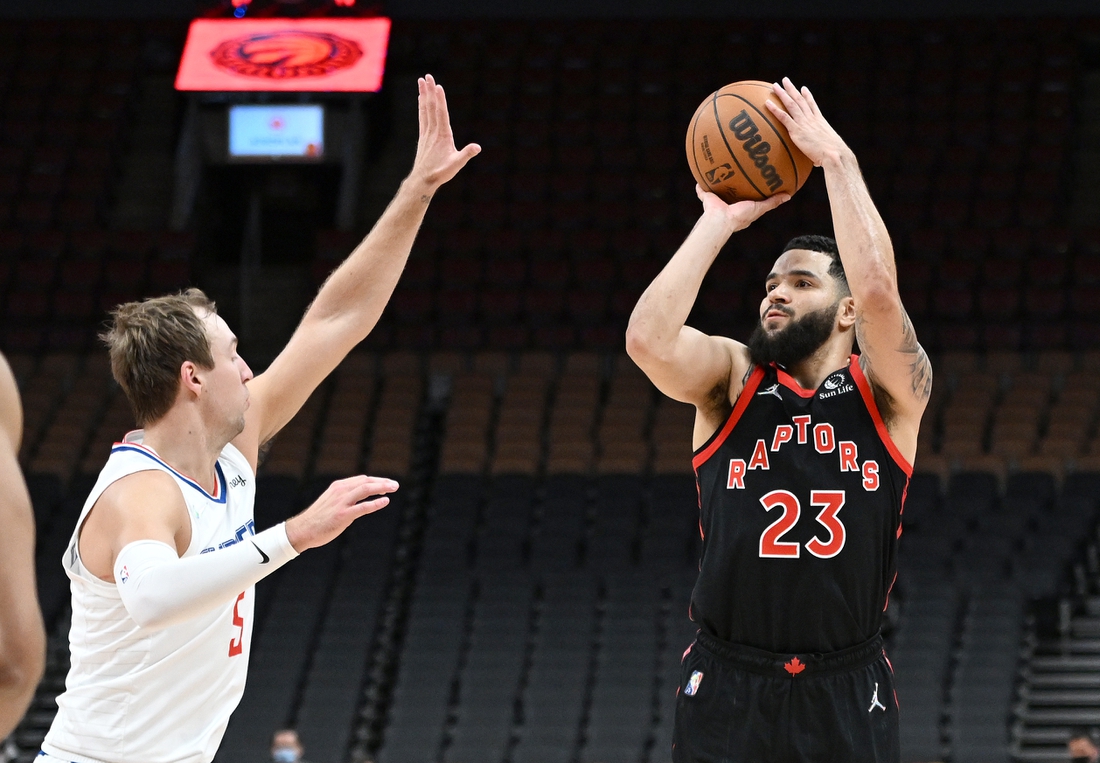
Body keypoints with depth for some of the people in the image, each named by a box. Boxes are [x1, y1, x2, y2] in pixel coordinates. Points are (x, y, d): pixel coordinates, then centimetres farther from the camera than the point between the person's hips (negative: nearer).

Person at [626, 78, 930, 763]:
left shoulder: (888, 392, 2)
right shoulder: (732, 379, 5)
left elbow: (878, 291, -18)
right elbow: (648, 339, -16)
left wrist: (837, 159, -11)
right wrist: (721, 220, -8)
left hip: (846, 700, -1)